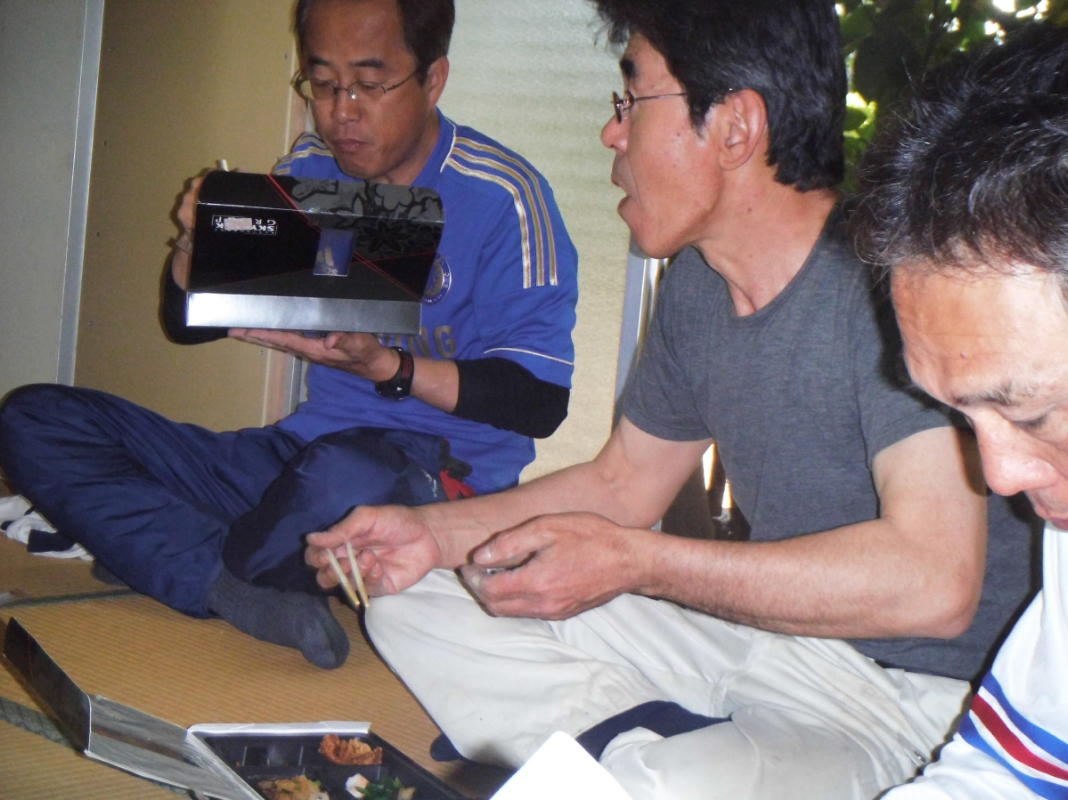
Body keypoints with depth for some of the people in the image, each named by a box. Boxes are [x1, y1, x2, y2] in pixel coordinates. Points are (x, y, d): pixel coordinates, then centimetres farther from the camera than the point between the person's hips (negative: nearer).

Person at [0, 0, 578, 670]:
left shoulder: (504, 198, -7)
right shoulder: (307, 174, 9)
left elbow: (542, 401, -10)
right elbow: (186, 323, 15)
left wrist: (384, 365, -22)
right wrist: (197, 246, -7)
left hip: (449, 478, -6)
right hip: (304, 455, 6)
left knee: (344, 475, -43)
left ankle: (183, 572, -8)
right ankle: (261, 598, -25)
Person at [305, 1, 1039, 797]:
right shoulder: (698, 283, 4)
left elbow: (933, 581, -32)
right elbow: (622, 482, 16)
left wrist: (632, 561, -27)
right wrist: (435, 533, 2)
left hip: (915, 686, -8)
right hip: (766, 621, 8)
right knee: (418, 607, 4)